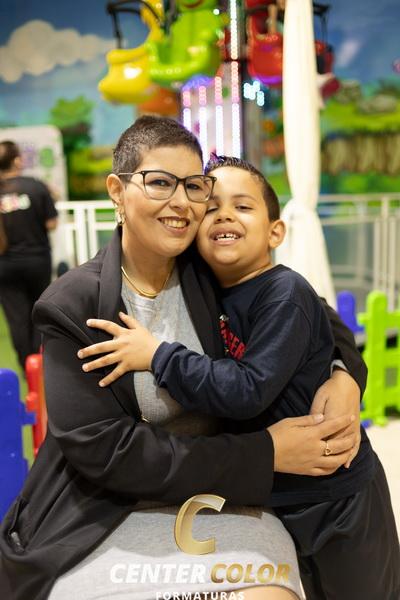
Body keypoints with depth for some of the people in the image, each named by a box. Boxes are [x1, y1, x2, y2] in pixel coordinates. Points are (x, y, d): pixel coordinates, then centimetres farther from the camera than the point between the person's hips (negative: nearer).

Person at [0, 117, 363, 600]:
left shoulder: (214, 275, -5)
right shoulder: (71, 306, -13)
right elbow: (102, 451, -18)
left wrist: (345, 379, -12)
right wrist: (265, 453, -20)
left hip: (218, 497, 3)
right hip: (103, 517, -2)